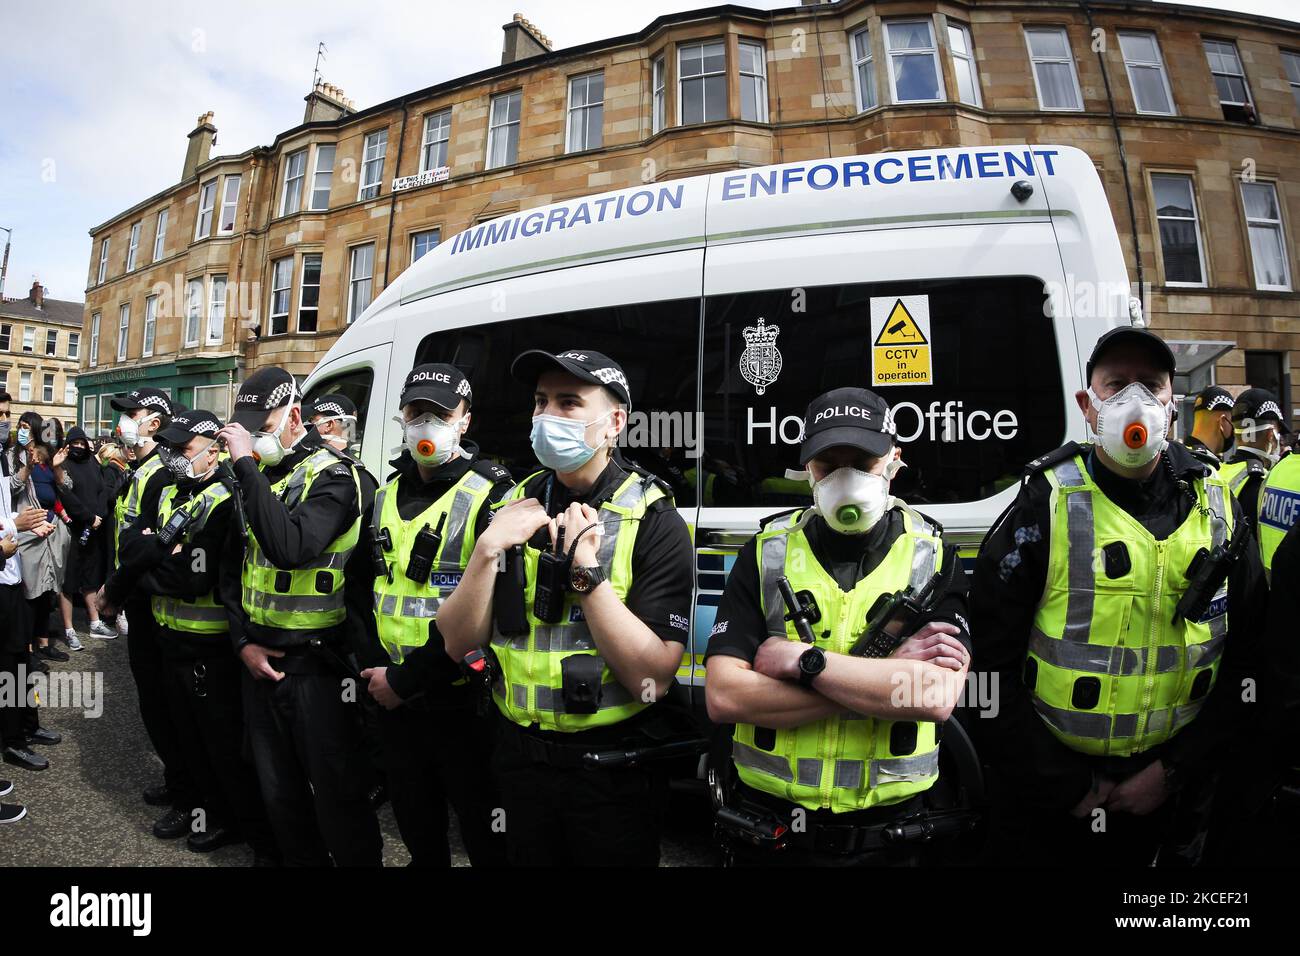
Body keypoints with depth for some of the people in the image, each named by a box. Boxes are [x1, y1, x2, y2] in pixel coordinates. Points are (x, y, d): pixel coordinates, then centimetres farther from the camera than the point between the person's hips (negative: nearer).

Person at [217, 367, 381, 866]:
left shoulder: (331, 474, -14)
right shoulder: (257, 476, 9)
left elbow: (288, 548, -31)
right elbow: (233, 565, 14)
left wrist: (246, 465, -26)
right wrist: (243, 639, 3)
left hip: (315, 662, -7)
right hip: (259, 657, 8)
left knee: (336, 793, 4)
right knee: (278, 787, 21)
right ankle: (300, 860, 40)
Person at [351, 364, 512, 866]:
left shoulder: (491, 496, -15)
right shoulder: (386, 498, 8)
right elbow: (361, 584, 14)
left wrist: (405, 679, -17)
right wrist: (374, 664, 1)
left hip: (462, 704, -6)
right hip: (394, 703, 7)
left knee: (485, 840, 11)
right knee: (416, 826, 26)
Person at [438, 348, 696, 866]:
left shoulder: (655, 523, -15)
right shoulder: (515, 506, -1)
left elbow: (652, 680, -22)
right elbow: (458, 644, -4)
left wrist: (587, 570, -27)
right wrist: (488, 549, -19)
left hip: (613, 773, -4)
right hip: (519, 757, 4)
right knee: (528, 858, 25)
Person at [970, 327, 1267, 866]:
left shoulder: (1217, 507, 0)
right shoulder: (1046, 508, -14)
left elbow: (1244, 658, 3)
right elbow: (994, 668, -14)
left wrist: (1175, 771, -4)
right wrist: (1067, 788, -11)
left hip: (1172, 796, 4)